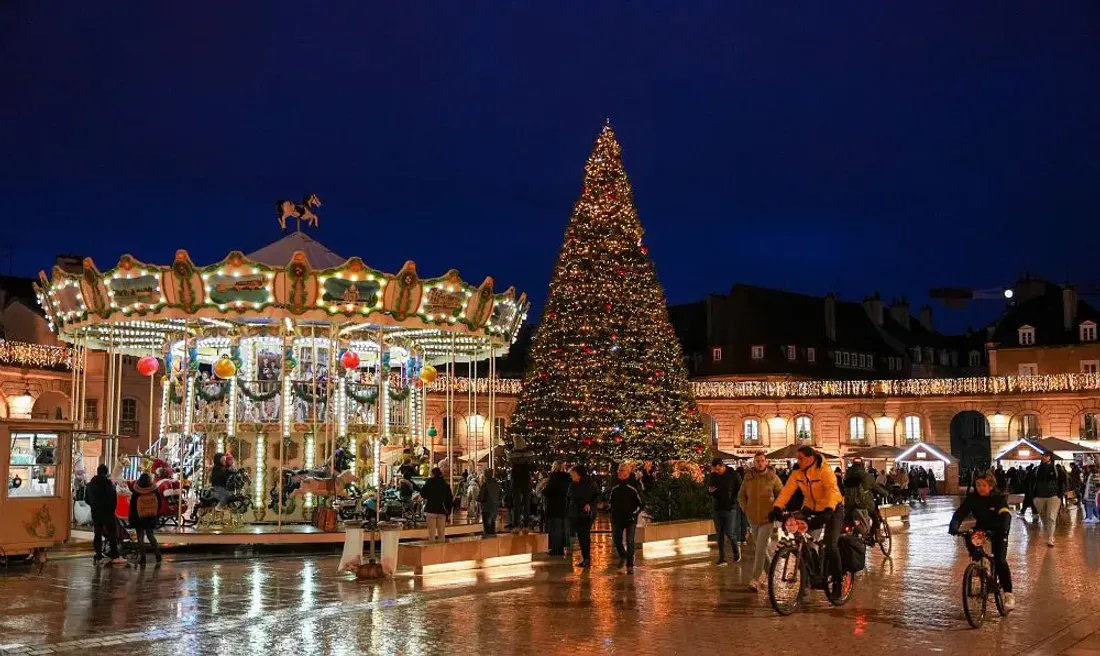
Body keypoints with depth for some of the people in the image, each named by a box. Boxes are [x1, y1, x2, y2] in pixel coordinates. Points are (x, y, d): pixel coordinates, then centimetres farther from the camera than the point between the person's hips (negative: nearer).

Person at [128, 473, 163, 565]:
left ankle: (142, 557, 4)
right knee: (151, 535, 17)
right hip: (151, 518, 3)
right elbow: (159, 505, 4)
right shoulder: (155, 491, -6)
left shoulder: (136, 493, -14)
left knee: (140, 538, 5)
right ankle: (157, 554, 10)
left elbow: (132, 508, -7)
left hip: (139, 519, -3)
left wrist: (131, 520, 2)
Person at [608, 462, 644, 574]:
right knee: (616, 539, 8)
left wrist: (634, 513, -11)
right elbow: (609, 498, 22)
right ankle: (622, 556, 37)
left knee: (630, 541, -9)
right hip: (617, 517, 4)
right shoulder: (615, 485, 5)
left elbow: (642, 502, -4)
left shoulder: (634, 485, -8)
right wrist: (612, 508, 9)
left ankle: (630, 565, -2)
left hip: (630, 518, -4)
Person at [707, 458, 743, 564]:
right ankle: (722, 558, 12)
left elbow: (740, 490, -1)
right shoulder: (712, 476, 4)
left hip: (730, 508, -4)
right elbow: (708, 489, 14)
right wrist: (710, 491, -9)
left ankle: (736, 548, 22)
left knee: (729, 533, -6)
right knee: (720, 534, 6)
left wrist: (733, 500, -15)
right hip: (717, 508, 4)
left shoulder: (733, 475, -7)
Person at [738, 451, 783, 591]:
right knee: (759, 547, 14)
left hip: (767, 518, -4)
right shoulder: (748, 478, 2)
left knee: (761, 549, -11)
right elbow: (741, 495, 14)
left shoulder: (773, 477, -5)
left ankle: (755, 579, -7)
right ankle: (770, 572, 33)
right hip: (753, 519, 4)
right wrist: (745, 509, 4)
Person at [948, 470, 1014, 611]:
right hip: (981, 527, 4)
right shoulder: (972, 497, -14)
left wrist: (1003, 529, -56)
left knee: (1000, 560, -18)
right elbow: (960, 512, -22)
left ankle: (1008, 594, -12)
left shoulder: (998, 497, -22)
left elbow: (1005, 515, -36)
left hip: (997, 530, -4)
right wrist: (953, 526, -42)